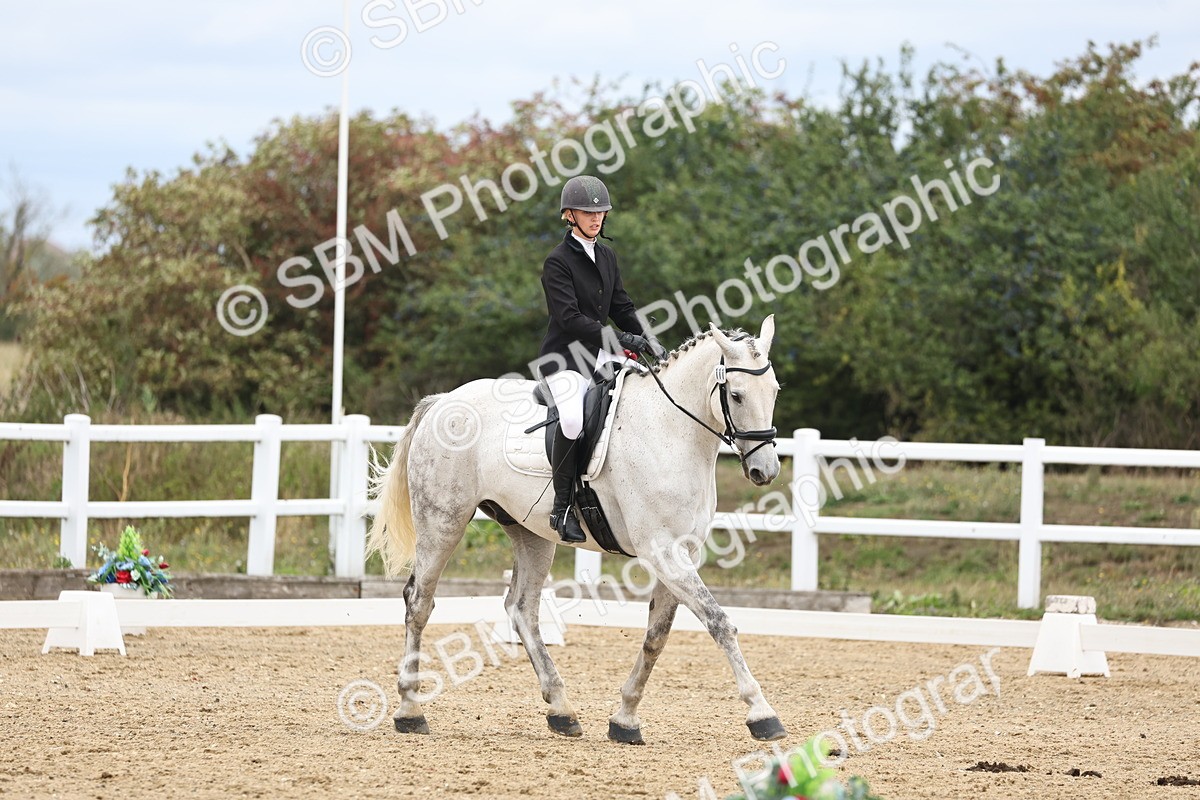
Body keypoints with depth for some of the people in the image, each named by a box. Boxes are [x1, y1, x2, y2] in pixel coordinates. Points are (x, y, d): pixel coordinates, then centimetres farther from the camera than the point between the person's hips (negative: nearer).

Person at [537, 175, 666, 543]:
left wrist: (651, 344, 2)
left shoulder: (606, 257, 13)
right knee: (573, 418, -34)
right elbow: (570, 318, -19)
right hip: (565, 358, -8)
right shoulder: (558, 261, -11)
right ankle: (562, 508, -25)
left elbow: (621, 308, 17)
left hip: (601, 356, 8)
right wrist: (622, 340, -23)